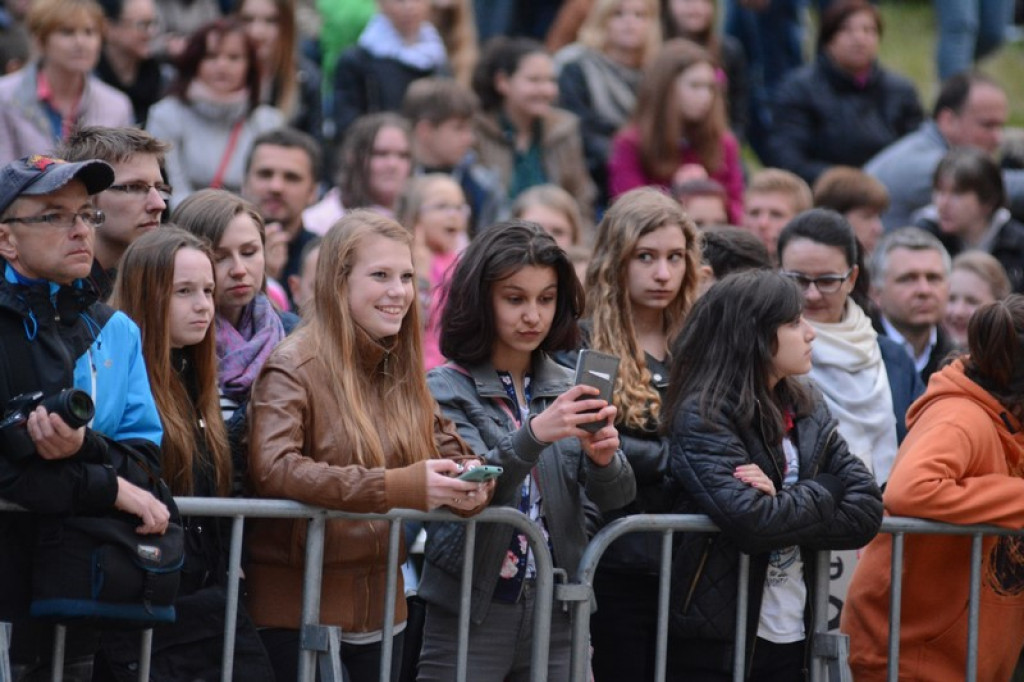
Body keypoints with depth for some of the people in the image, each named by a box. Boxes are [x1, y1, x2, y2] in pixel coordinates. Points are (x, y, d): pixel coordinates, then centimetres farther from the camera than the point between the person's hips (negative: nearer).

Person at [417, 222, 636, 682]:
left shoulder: (568, 389, 10)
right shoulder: (447, 389, -3)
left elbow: (615, 497, -1)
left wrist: (603, 458, -23)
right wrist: (534, 435, -34)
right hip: (471, 613, -3)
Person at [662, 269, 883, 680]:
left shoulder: (806, 411, 9)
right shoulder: (703, 418, -11)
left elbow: (866, 512, -1)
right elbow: (752, 523, -24)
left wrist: (783, 502, -15)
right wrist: (822, 493, -8)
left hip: (791, 641, 6)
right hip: (714, 646, -6)